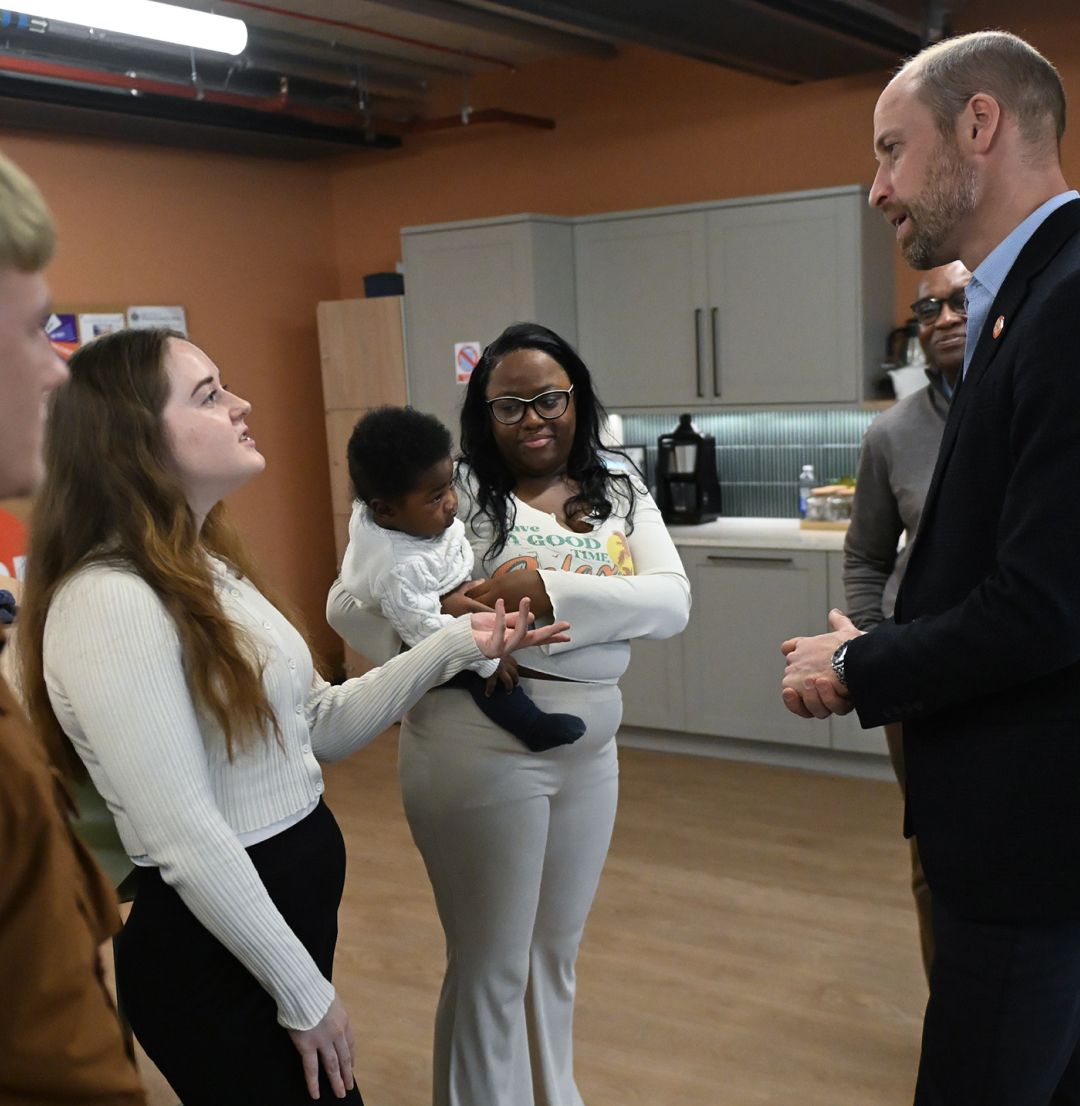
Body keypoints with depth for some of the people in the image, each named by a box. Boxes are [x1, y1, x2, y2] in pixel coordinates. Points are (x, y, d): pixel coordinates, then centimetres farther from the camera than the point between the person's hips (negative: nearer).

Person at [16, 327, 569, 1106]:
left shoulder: (210, 569, 7)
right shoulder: (109, 602, -24)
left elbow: (321, 726, 10)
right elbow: (188, 843, -24)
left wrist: (455, 647, 2)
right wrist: (306, 995, -16)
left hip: (289, 900, 9)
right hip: (215, 951, -9)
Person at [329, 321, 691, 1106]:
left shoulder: (623, 498, 5)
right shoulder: (455, 493, -8)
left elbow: (672, 602, -11)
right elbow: (348, 603, -13)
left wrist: (551, 591, -25)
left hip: (590, 749, 5)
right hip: (481, 750, -5)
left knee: (556, 952, 22)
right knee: (492, 966, 9)